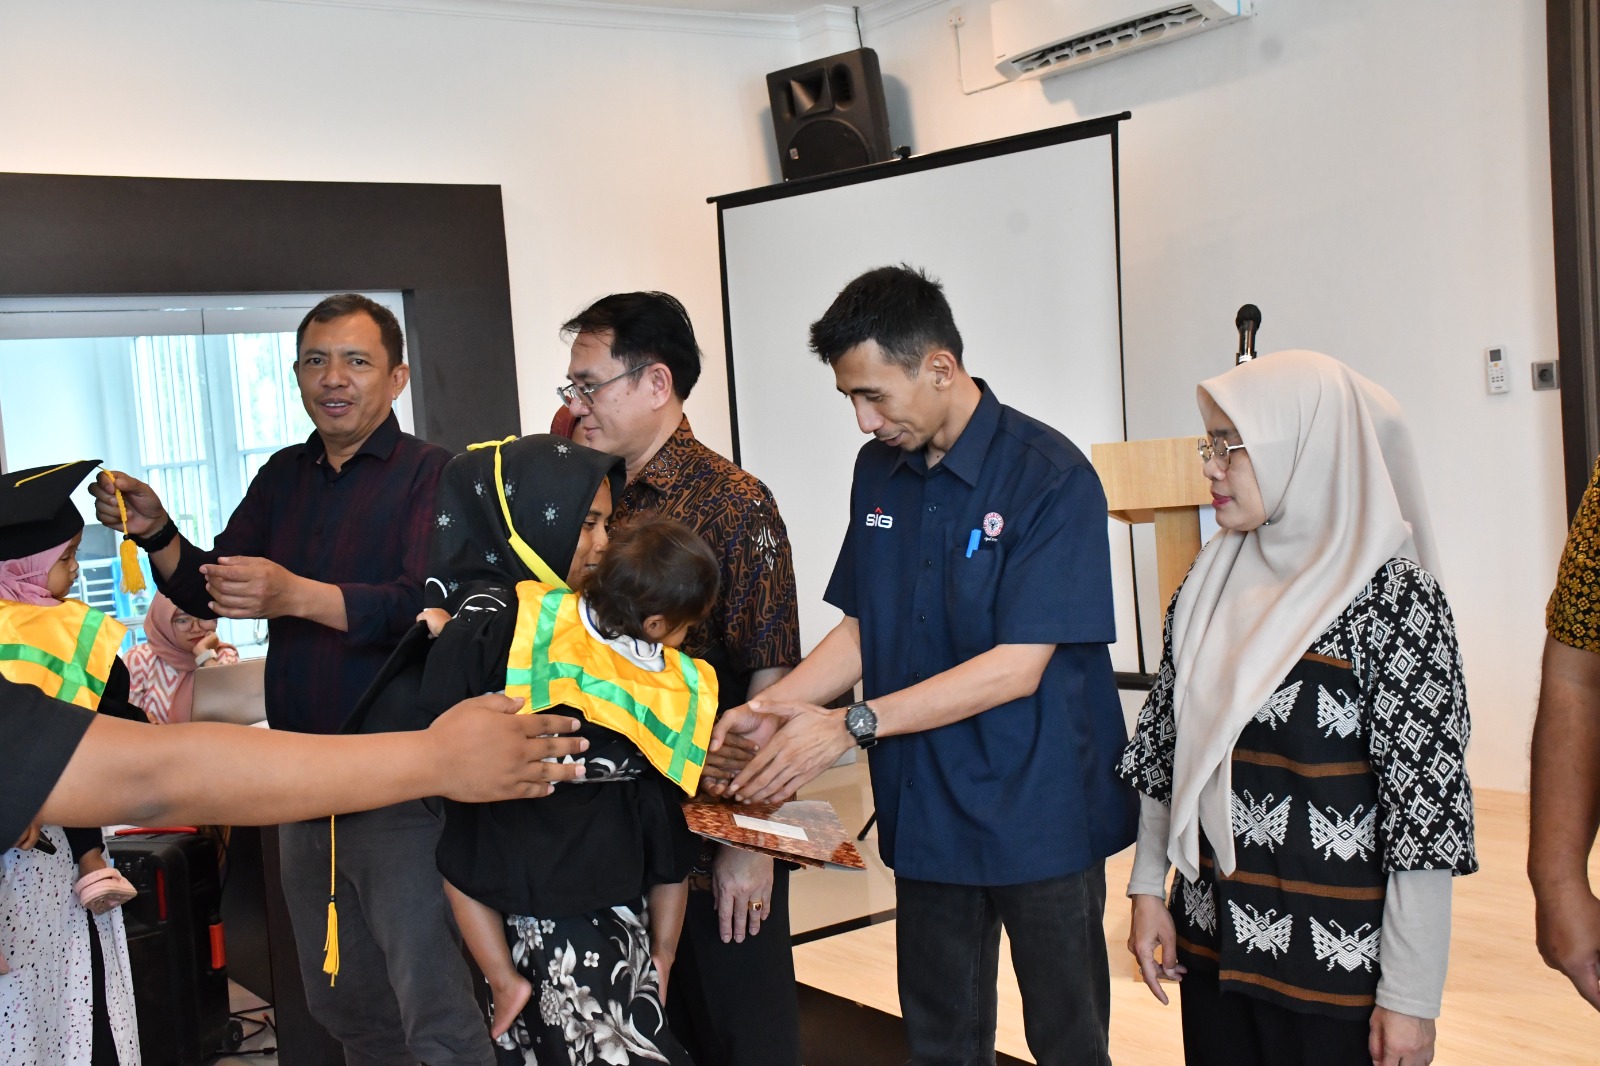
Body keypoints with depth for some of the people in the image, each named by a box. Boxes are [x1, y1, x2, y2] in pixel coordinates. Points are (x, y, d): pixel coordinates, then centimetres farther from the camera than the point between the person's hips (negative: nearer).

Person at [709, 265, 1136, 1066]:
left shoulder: (1050, 477, -16)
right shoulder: (878, 471, 5)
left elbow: (1017, 667, -21)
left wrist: (852, 725, -24)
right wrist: (770, 709, -6)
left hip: (1038, 814, -5)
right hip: (925, 812, 6)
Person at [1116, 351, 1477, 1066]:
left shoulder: (1393, 597, -13)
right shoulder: (1209, 586, 4)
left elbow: (1425, 802, -14)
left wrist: (1410, 995, -13)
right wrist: (1148, 888, 9)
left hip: (1335, 958, -5)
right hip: (1209, 938, 5)